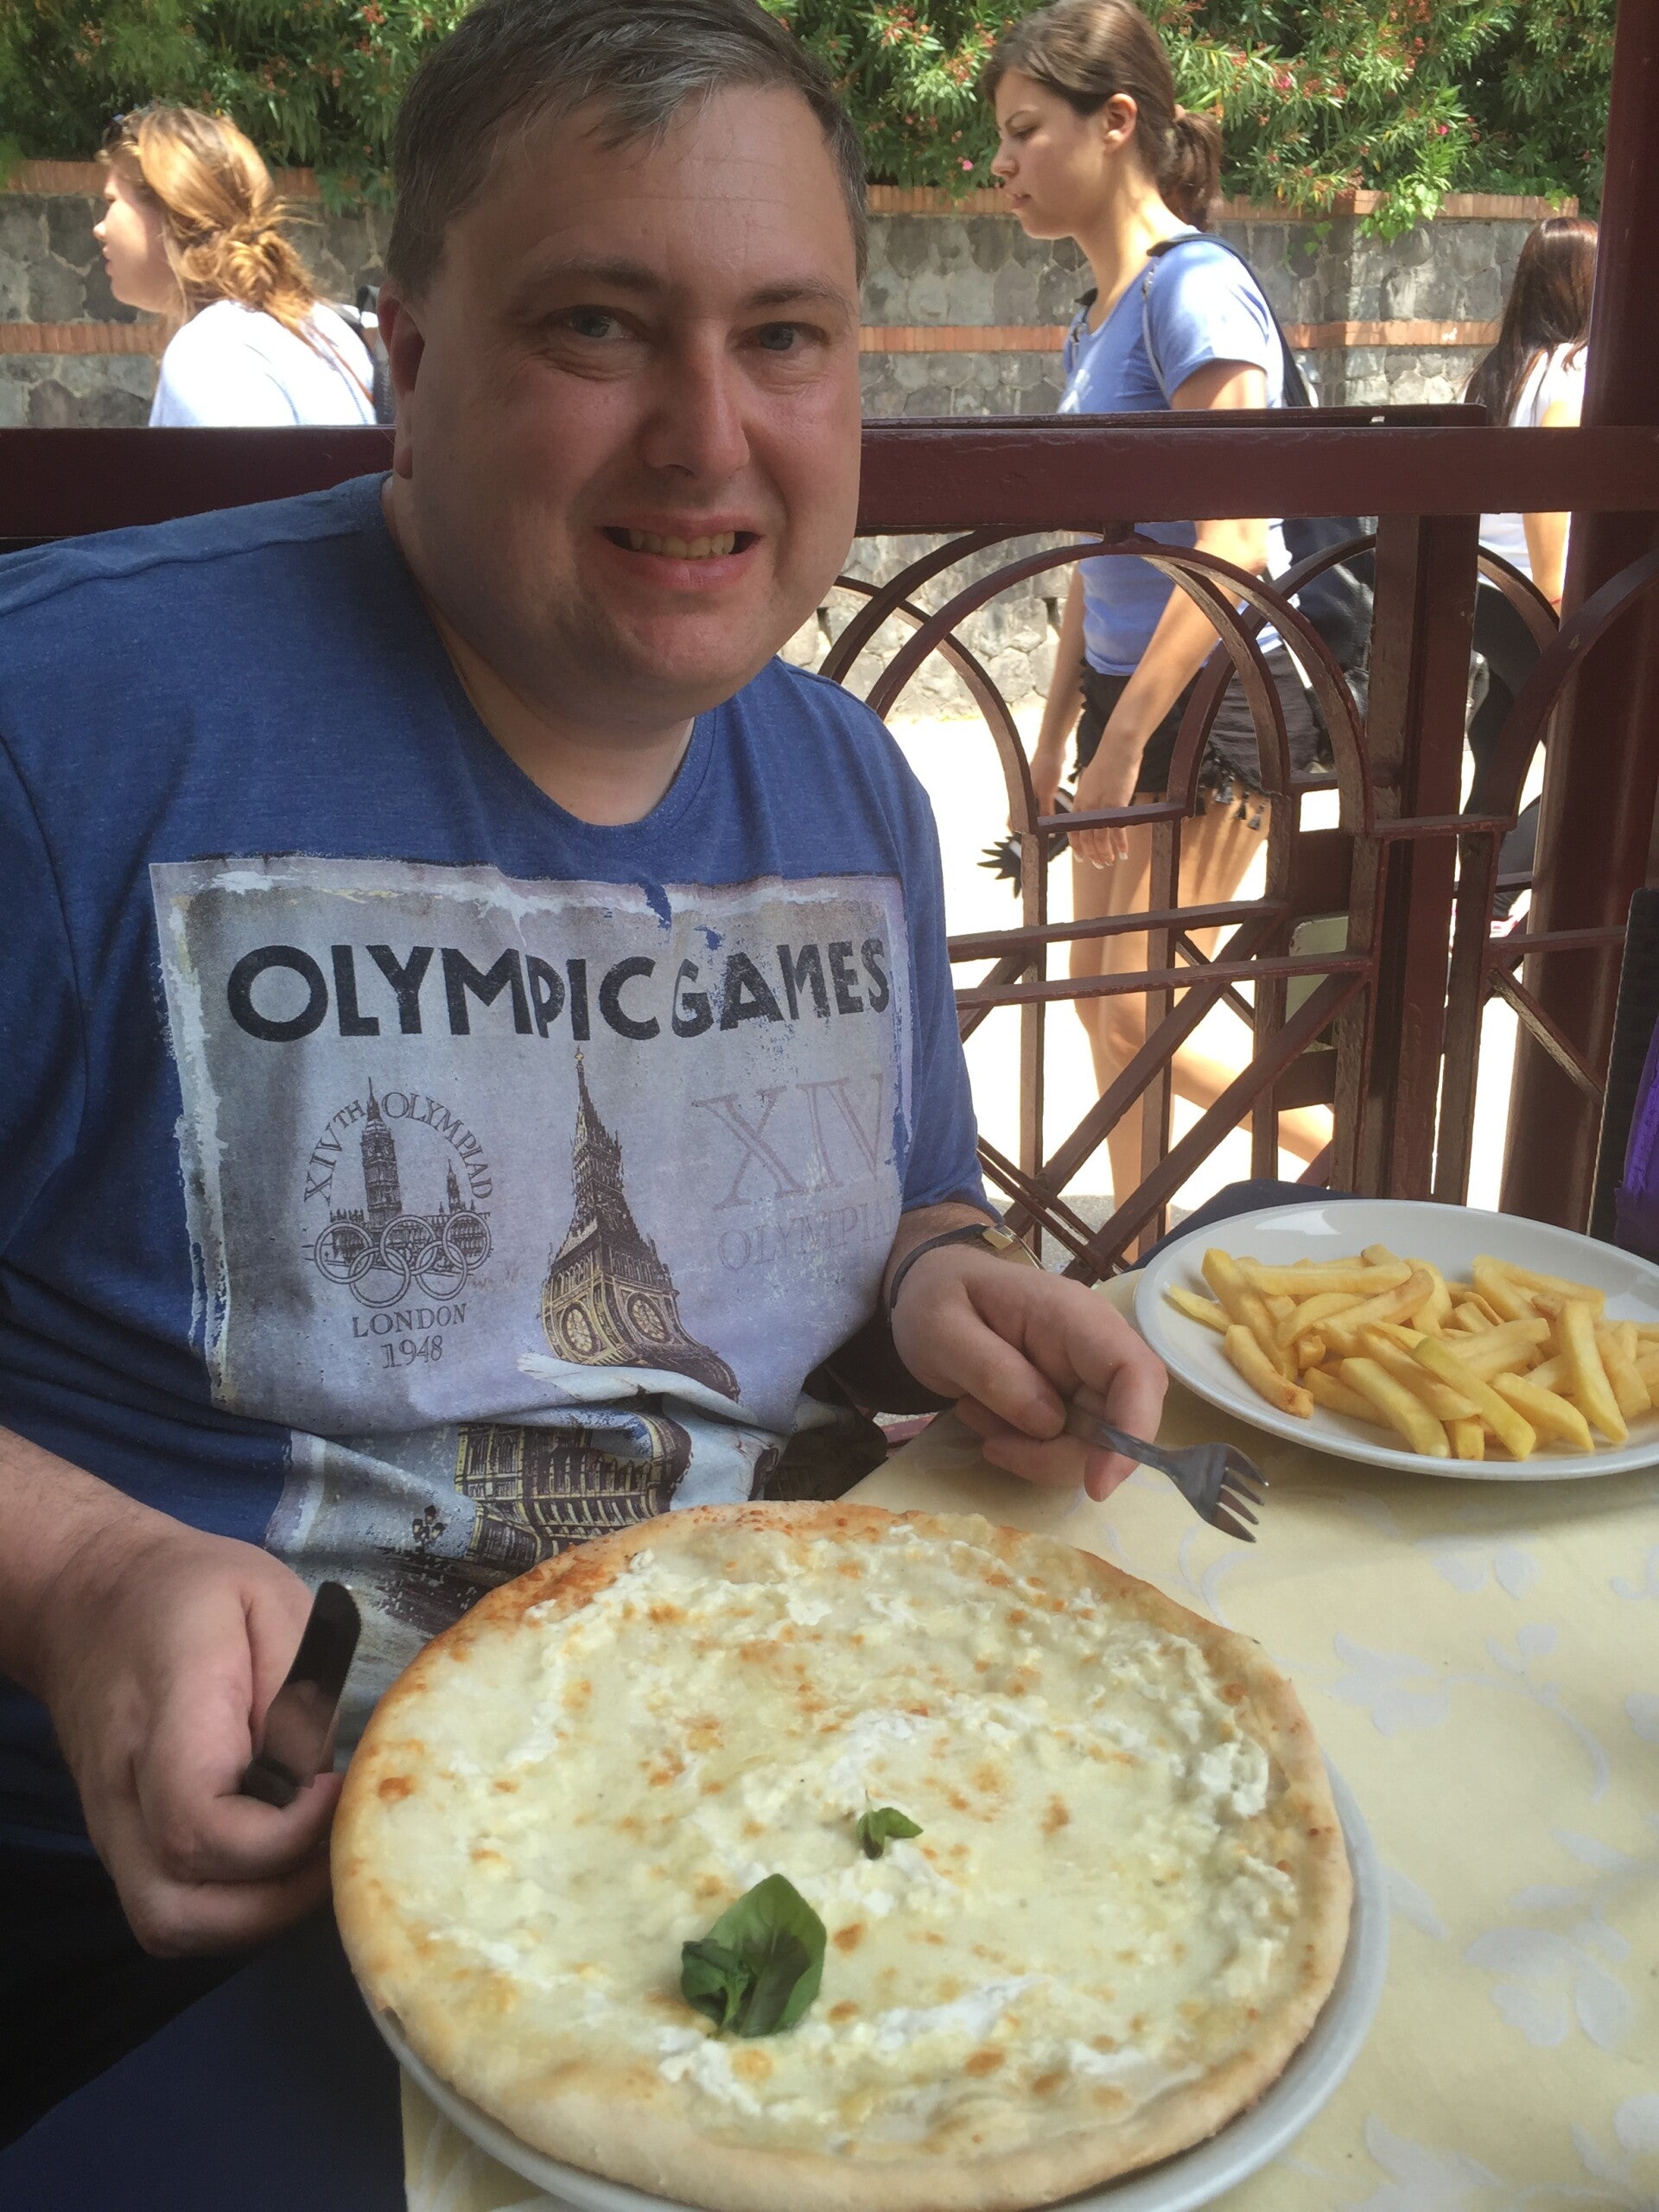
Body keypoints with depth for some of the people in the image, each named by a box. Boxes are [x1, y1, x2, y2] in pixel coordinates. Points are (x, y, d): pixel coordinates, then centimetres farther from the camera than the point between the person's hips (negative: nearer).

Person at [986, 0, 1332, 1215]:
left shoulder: (1196, 287, -14)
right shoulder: (1103, 312, 13)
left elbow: (1232, 546, -21)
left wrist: (1124, 739, -22)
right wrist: (1057, 733, 18)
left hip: (1215, 698, -9)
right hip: (1129, 694, 9)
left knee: (1137, 1015, -5)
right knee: (1103, 1007, 11)